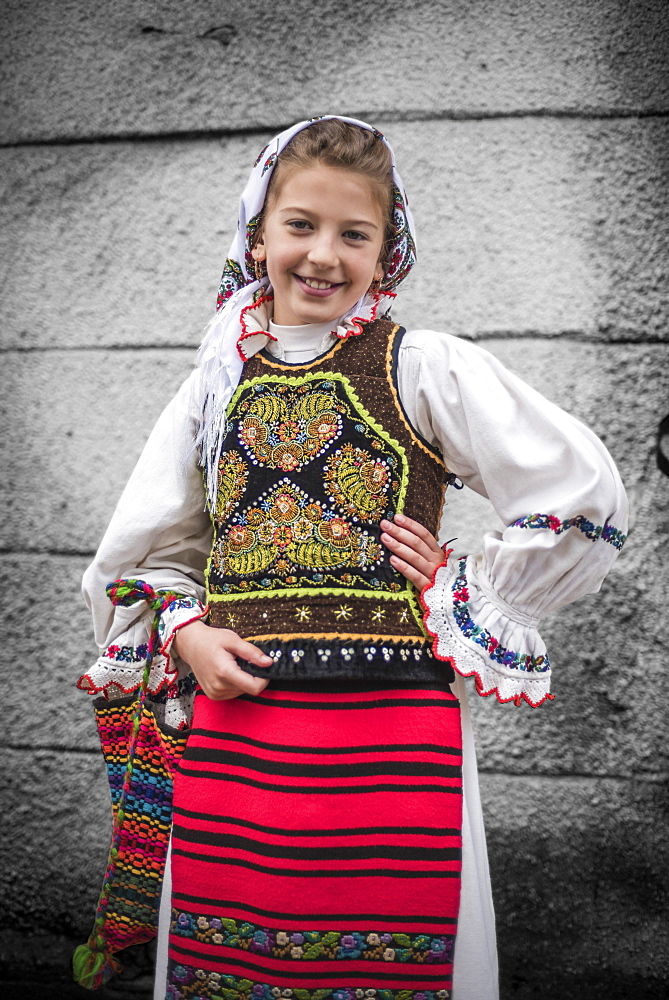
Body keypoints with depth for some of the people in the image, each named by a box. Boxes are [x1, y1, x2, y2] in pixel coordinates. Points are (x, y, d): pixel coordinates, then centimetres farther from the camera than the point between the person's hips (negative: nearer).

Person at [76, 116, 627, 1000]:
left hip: (395, 739, -3)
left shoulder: (426, 369, -1)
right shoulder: (217, 385, 11)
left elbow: (585, 495, -3)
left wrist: (465, 596, -2)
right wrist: (184, 635, 1)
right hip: (234, 730, 4)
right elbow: (143, 553, 19)